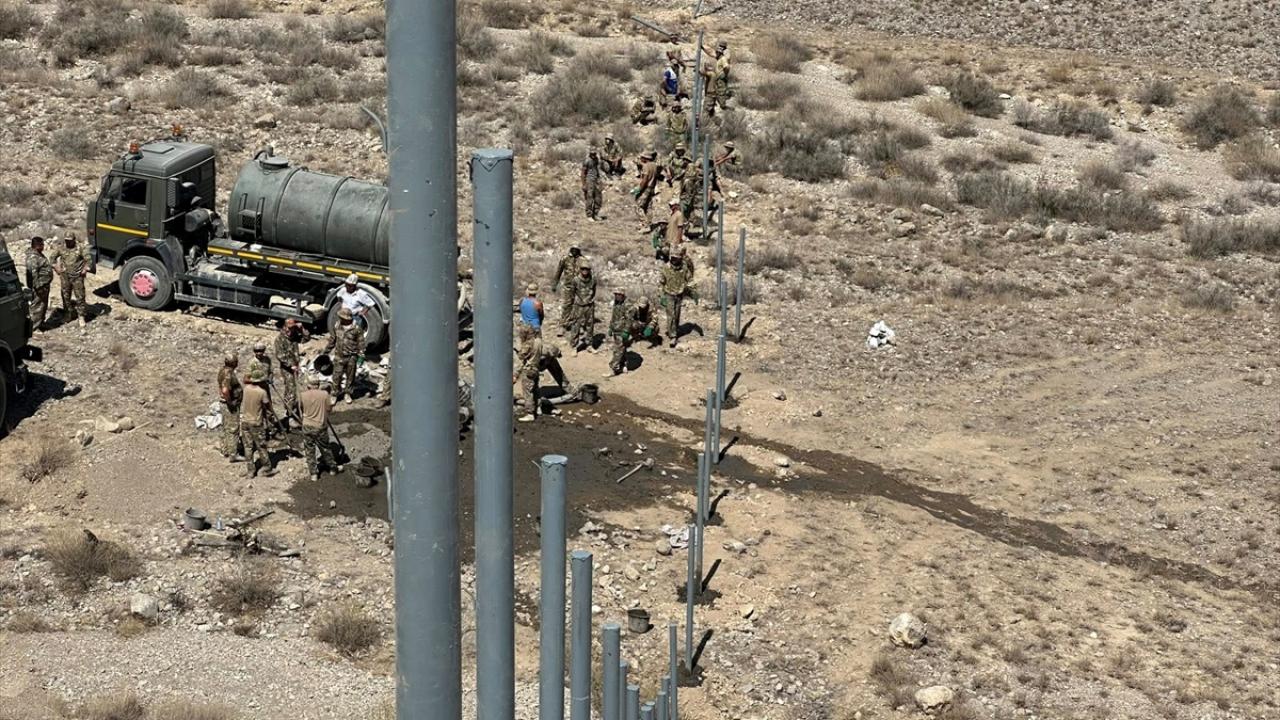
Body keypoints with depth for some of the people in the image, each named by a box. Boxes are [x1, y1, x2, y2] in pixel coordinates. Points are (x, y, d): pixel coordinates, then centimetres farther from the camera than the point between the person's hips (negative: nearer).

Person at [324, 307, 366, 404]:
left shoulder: (357, 328, -12)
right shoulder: (337, 327, -1)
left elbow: (361, 343, -6)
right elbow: (332, 340, 11)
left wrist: (361, 356, -10)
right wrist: (326, 351, 14)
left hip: (351, 357, -2)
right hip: (339, 356, 2)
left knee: (350, 376, 11)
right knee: (337, 376, 1)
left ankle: (347, 393, 28)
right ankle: (335, 394, 15)